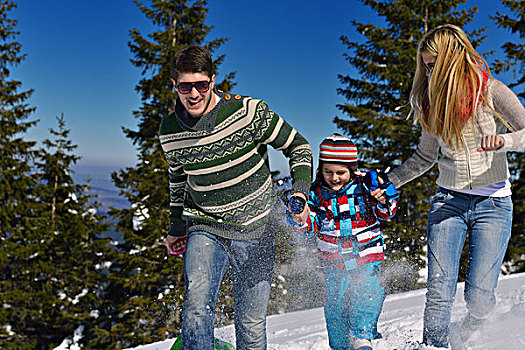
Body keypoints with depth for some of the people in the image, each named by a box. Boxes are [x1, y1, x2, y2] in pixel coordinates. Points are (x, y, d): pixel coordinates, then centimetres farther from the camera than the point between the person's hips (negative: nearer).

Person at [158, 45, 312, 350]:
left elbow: (298, 146, -4)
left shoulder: (248, 111, -15)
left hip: (256, 231, -1)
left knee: (251, 322, 3)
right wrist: (177, 227, 22)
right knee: (197, 303, -23)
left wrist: (301, 192, -18)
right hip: (205, 229, 2)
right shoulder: (169, 131, -4)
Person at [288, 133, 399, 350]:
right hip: (334, 261, 1)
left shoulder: (363, 185, -7)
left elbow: (385, 214, -2)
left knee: (366, 293, -18)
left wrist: (383, 201, -23)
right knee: (335, 303, 4)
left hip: (367, 254, -1)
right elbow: (311, 227, -2)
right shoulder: (316, 192, -3)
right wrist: (300, 220, -23)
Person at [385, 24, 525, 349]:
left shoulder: (491, 91, -5)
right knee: (440, 289, -9)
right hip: (448, 201, 3)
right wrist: (387, 181, 10)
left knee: (479, 296, -5)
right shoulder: (433, 102, 8)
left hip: (493, 204, -3)